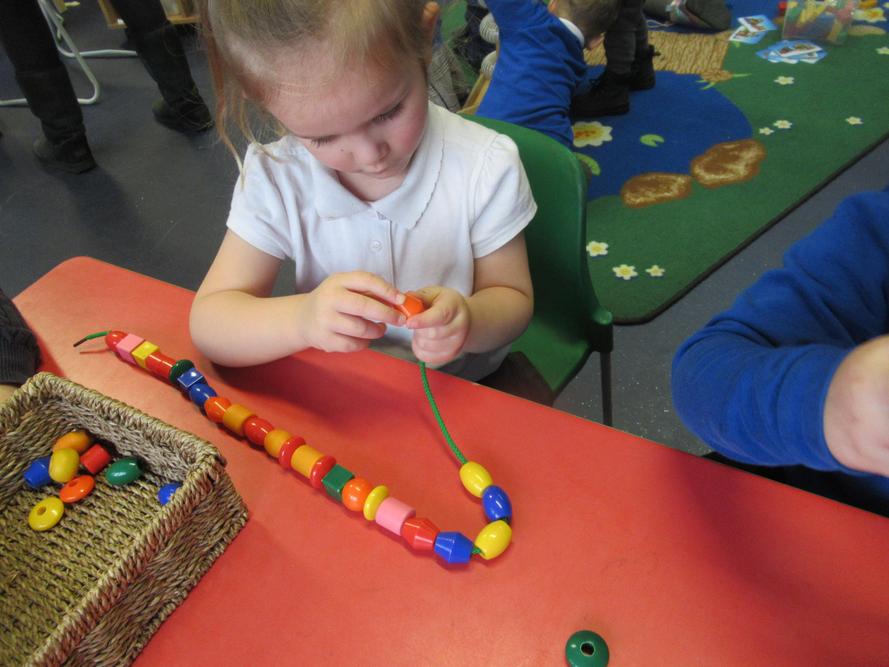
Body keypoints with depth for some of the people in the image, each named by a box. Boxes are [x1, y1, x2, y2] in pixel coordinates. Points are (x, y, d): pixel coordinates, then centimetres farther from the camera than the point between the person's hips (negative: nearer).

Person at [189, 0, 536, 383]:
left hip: (463, 385, 0)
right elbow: (209, 323, -15)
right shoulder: (273, 178, -14)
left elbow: (512, 300, -7)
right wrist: (302, 316, -35)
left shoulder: (487, 167, -17)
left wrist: (468, 321, -30)